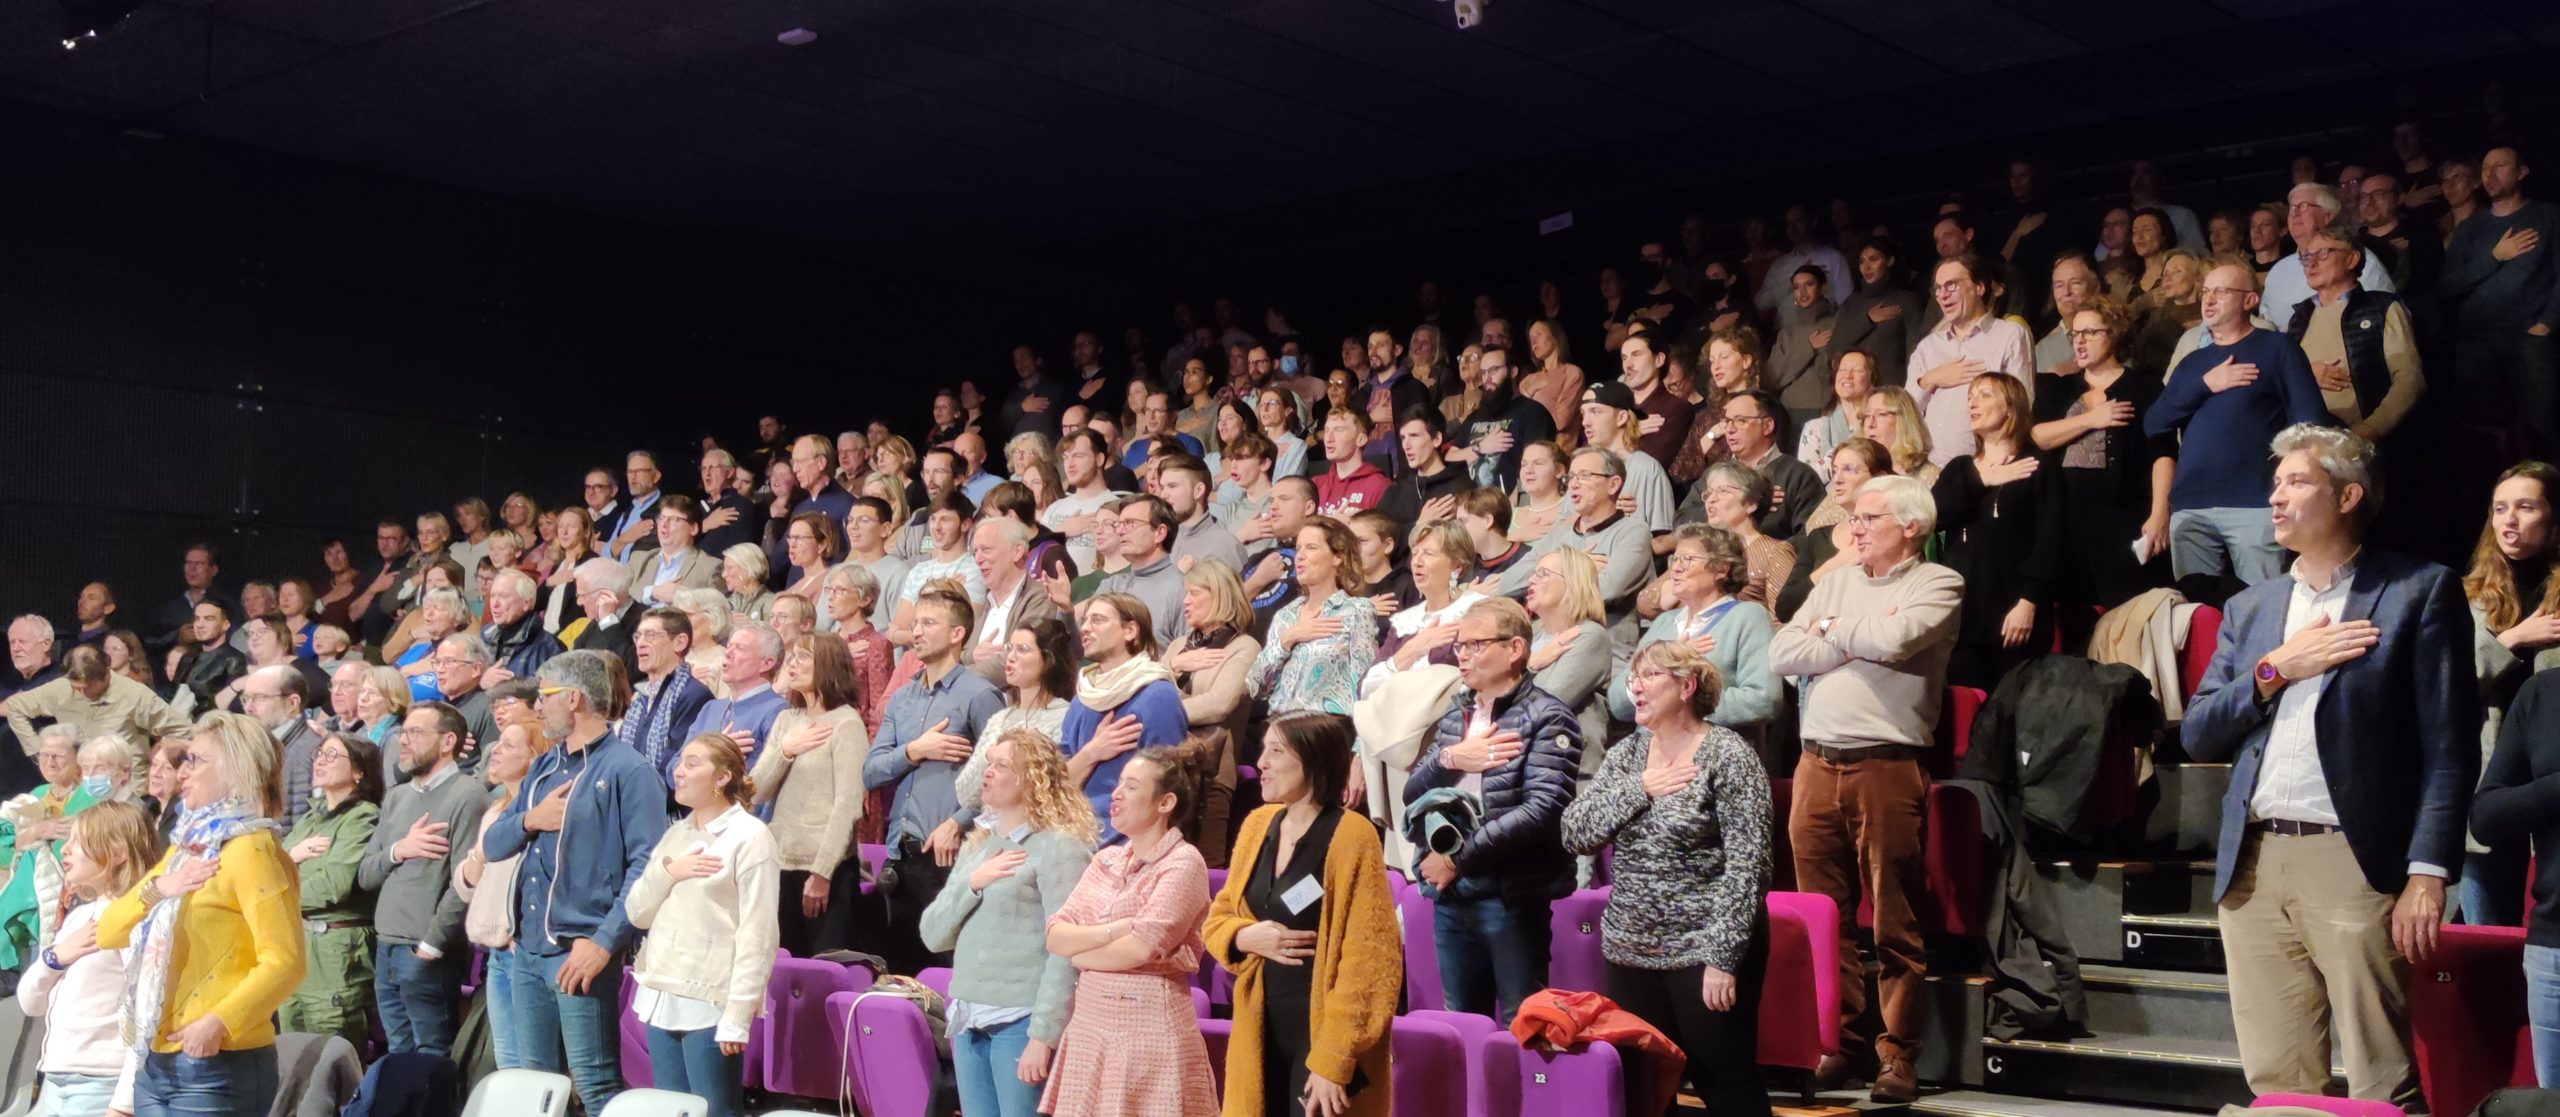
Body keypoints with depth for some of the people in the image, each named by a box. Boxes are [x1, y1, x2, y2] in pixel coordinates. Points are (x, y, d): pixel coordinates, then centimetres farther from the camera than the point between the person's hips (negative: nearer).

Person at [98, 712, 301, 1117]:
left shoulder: (248, 849, -11)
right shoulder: (187, 844, 15)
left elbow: (284, 961, -20)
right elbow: (108, 932, 12)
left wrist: (220, 1023, -28)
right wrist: (156, 887, -5)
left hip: (218, 1067, -8)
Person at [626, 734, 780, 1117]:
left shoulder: (749, 838, -8)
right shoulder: (675, 834, 14)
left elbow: (756, 935, -12)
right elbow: (638, 914, 12)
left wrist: (737, 1017, -16)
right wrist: (667, 872, -7)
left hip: (709, 1005, -7)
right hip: (660, 999, 7)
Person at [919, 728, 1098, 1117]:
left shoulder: (1059, 847, -9)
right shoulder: (977, 845, 14)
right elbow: (933, 934, 11)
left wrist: (1044, 1035, -19)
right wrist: (972, 882, -5)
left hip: (1021, 1021, -7)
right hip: (968, 1018, 7)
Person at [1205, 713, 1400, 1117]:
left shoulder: (1351, 837, -14)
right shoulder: (1257, 825, 7)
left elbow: (1369, 962, -16)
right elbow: (1217, 919, 16)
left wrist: (1334, 1061, -20)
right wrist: (1246, 937, -7)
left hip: (1322, 1031, -6)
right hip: (1261, 1032, 6)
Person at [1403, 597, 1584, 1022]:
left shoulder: (1546, 718, -8)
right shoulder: (1456, 713, 14)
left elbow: (1542, 811, -19)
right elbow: (1412, 792, 11)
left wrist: (1459, 857, -17)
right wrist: (1449, 758, -10)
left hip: (1512, 896, -7)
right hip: (1450, 895, 7)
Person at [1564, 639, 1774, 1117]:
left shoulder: (1728, 756, -9)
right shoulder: (1625, 754, 9)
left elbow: (1747, 866, -14)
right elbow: (1574, 834, 2)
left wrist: (1723, 957, -19)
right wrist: (1637, 788, -10)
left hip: (1704, 953, -6)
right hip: (1630, 953, 6)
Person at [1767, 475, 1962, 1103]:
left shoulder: (1937, 585, 2)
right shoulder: (1834, 583, 17)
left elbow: (1893, 640, -17)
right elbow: (1781, 655, 5)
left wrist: (1831, 628, 1)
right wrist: (1855, 644, -5)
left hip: (1888, 766, -5)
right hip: (1817, 764, 5)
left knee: (1894, 923, 0)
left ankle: (1895, 1054, 8)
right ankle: (1841, 1040, 16)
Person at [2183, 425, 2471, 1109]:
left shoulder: (2419, 590, 2)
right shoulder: (2250, 608, 18)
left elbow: (2449, 745, -4)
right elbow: (2197, 737, 12)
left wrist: (2429, 872, -12)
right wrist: (2275, 671, -2)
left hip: (2355, 864, -5)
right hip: (2253, 867, 5)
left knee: (2381, 1087, -3)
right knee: (2275, 1082, 7)